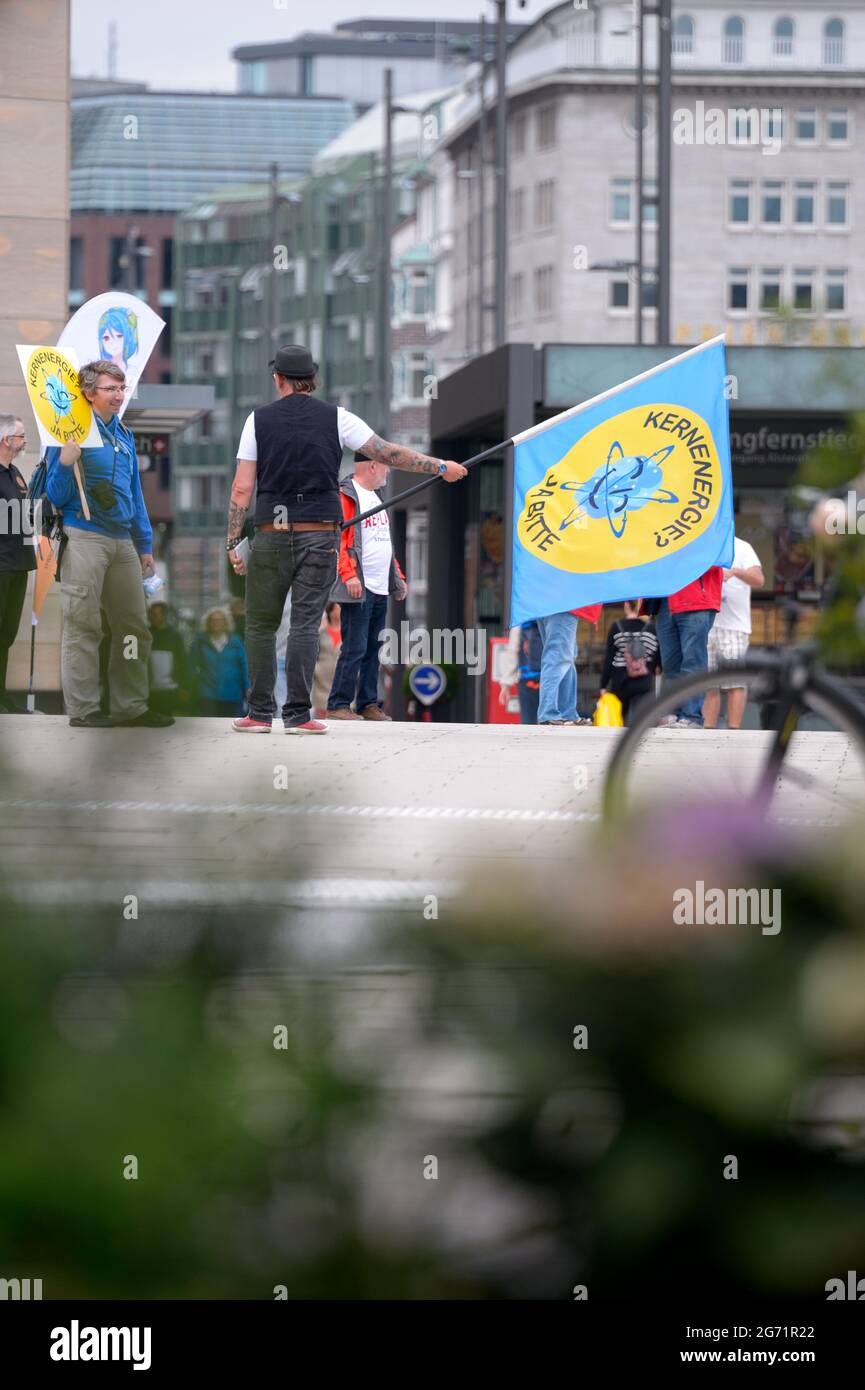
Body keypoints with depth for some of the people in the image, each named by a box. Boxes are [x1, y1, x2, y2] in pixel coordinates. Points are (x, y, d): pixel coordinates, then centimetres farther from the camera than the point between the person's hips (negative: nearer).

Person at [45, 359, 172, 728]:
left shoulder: (123, 434, 16)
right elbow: (56, 497, -7)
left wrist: (145, 545, 19)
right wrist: (65, 462, -25)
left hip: (122, 540, 8)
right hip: (84, 539, -7)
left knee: (134, 627, 8)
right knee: (83, 627, -5)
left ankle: (131, 707, 15)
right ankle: (82, 709, -2)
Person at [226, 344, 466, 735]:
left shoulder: (260, 419, 3)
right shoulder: (335, 419, 2)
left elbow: (242, 488, -1)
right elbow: (387, 453, 2)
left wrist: (233, 541, 3)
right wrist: (440, 467, 12)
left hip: (271, 533, 0)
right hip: (319, 534, 0)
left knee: (260, 624, 8)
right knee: (305, 624, -1)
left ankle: (259, 713, 6)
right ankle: (297, 714, -6)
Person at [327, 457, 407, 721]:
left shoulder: (376, 497, 21)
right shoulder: (346, 496, -8)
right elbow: (338, 536, -16)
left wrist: (398, 577, 24)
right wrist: (349, 575, -24)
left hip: (380, 590, 9)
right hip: (358, 589, -9)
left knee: (373, 649, 10)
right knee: (355, 648, -10)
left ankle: (368, 704, 14)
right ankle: (338, 705, -7)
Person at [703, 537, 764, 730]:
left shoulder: (741, 548, 2)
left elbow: (758, 580, -10)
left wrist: (735, 571, -26)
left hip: (733, 626, -5)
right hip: (705, 626, 5)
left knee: (735, 683, -9)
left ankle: (734, 734, -9)